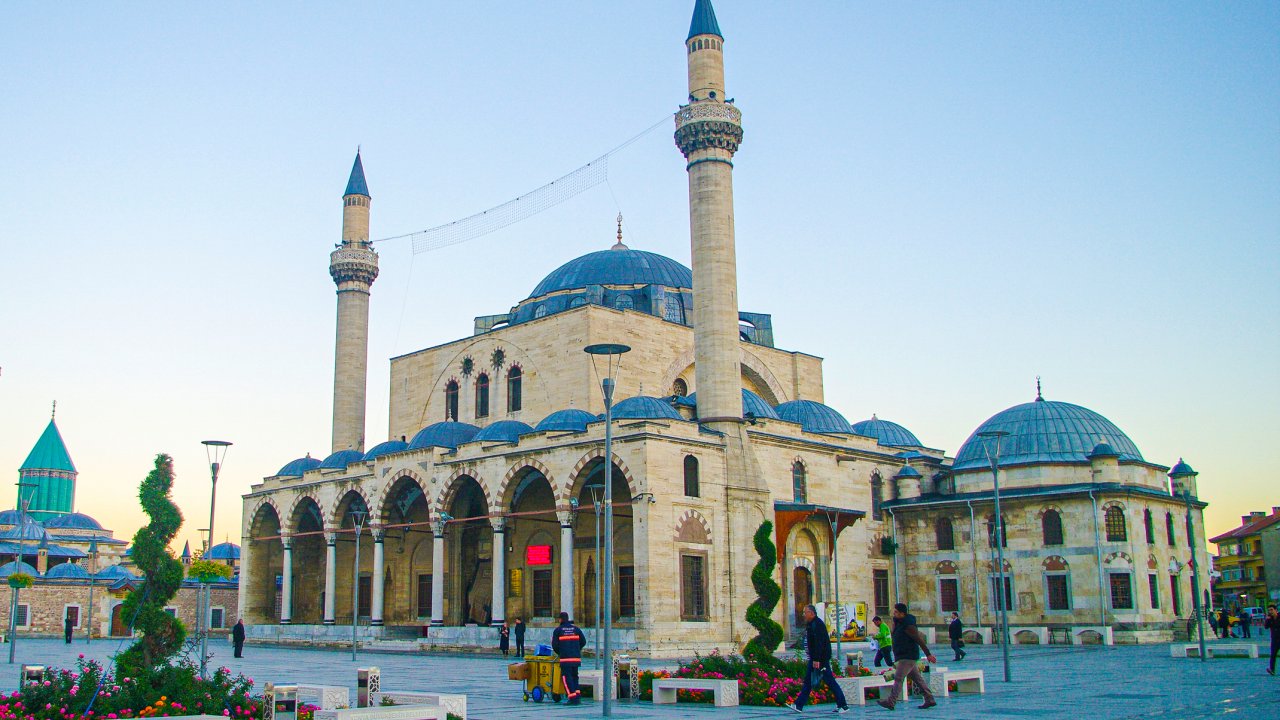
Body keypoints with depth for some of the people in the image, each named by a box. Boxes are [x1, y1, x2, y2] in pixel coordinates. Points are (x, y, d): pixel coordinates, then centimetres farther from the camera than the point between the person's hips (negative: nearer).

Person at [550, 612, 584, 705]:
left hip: (565, 658, -4)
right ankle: (578, 695, 6)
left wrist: (559, 653, 17)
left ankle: (573, 698, -11)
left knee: (567, 677, -1)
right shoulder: (576, 629, 12)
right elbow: (583, 641, 9)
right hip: (576, 657, 4)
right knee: (574, 676, 16)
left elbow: (554, 645, 0)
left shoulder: (557, 630, 4)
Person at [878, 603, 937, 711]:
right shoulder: (898, 622, 11)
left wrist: (928, 654, -18)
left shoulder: (908, 626, -18)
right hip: (905, 656, 10)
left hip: (908, 656, -10)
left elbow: (919, 640, -18)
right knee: (917, 678, 12)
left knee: (898, 678, -13)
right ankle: (929, 700, 16)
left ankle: (890, 702, -16)